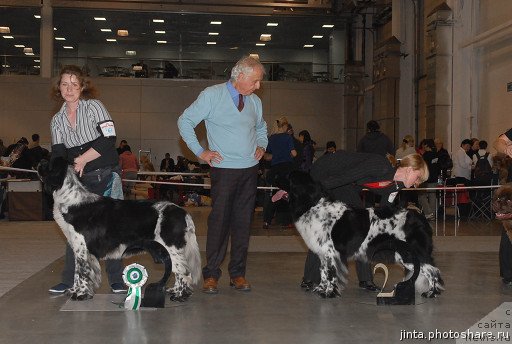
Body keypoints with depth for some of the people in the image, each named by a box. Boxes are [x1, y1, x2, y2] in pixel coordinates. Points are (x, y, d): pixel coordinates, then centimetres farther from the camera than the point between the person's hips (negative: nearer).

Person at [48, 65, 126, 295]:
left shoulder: (94, 107, -4)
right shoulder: (57, 120, 10)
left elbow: (108, 140, -14)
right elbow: (58, 153, 4)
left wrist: (81, 160, -10)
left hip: (106, 176, -4)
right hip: (80, 181, 4)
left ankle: (117, 281, 6)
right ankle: (69, 281, 12)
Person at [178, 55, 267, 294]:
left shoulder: (255, 101, 13)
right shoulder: (212, 95, -4)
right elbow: (185, 121, -2)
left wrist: (262, 146, 11)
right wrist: (200, 152, -6)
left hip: (250, 169, 5)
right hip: (224, 169, -5)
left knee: (243, 221, 6)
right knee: (219, 220, -6)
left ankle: (238, 273, 14)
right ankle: (211, 275, 3)